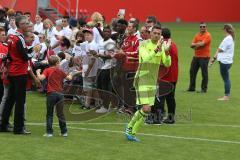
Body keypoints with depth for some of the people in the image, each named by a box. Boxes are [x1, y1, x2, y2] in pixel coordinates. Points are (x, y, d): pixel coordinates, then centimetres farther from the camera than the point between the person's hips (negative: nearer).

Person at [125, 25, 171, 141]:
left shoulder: (161, 46, 7)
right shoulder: (144, 44, -10)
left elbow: (167, 64, 0)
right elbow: (145, 58, -28)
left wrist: (167, 53, -18)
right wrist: (156, 50, -40)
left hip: (153, 81, 7)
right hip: (142, 79, -7)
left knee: (146, 109, 8)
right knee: (146, 109, -16)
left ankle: (131, 130, 23)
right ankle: (130, 129, 3)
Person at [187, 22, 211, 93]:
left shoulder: (207, 35, -8)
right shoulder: (197, 35, 14)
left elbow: (202, 44, -21)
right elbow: (192, 45, 6)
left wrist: (195, 44, -4)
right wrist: (198, 44, -13)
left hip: (204, 57, -8)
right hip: (196, 56, 8)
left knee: (204, 73, -3)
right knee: (192, 71, 10)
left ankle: (204, 89, 3)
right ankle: (191, 87, 19)